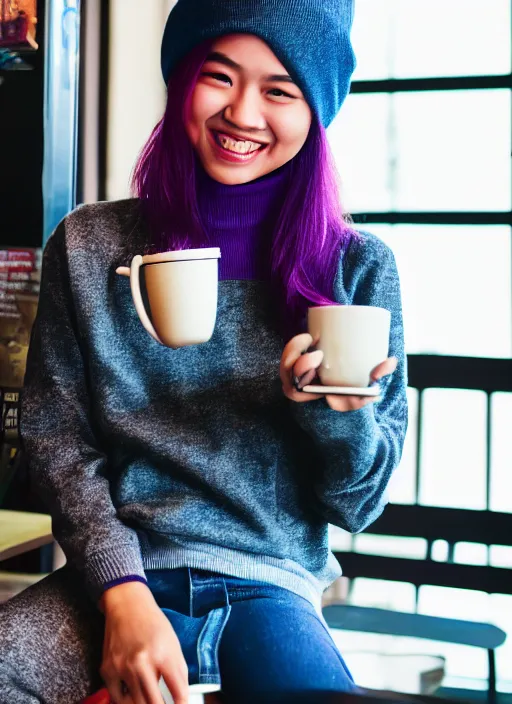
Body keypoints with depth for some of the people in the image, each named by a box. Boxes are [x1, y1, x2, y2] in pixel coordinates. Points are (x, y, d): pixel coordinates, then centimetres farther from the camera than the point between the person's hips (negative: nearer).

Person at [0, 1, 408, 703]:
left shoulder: (358, 267, 1)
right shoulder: (89, 247, 3)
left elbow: (358, 504, 5)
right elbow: (58, 441, 2)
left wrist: (336, 409, -16)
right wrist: (122, 591, -12)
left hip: (272, 588, 0)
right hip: (116, 572, 1)